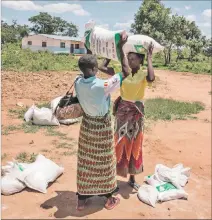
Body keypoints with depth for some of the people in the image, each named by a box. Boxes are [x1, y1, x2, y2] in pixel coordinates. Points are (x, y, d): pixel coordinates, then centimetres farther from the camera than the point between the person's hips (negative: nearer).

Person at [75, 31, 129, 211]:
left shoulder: (78, 83, -10)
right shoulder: (102, 86, -27)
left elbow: (86, 72, 14)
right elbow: (126, 73, -19)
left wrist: (88, 54, 17)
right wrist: (121, 47, -15)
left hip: (87, 124, 5)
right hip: (102, 126, -5)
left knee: (85, 161, 15)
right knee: (104, 161, 12)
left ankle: (82, 199, 29)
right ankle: (109, 198, 30)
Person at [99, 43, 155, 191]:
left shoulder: (143, 74, -9)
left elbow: (151, 78, -34)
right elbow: (102, 68, -3)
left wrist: (149, 58, -24)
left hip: (136, 112, -1)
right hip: (122, 110, 2)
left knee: (134, 144, 9)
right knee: (120, 143, 6)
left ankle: (132, 178, 25)